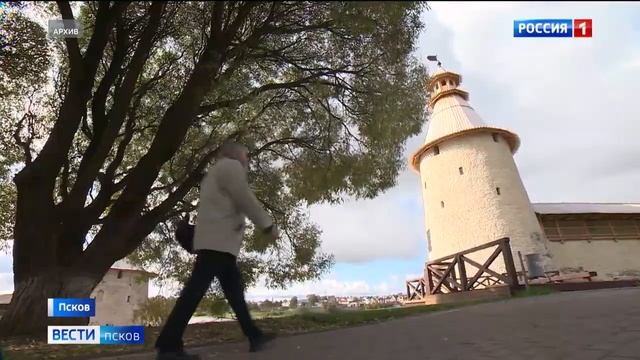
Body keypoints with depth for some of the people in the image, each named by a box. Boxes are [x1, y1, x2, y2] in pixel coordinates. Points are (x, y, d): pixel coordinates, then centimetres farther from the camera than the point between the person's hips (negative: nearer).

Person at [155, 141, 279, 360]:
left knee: (235, 290, 7)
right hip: (218, 241, -11)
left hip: (218, 241, 11)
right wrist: (268, 225, -9)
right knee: (196, 289, -14)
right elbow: (246, 200, -12)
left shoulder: (217, 172, 29)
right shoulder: (231, 165, -1)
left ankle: (253, 335, 10)